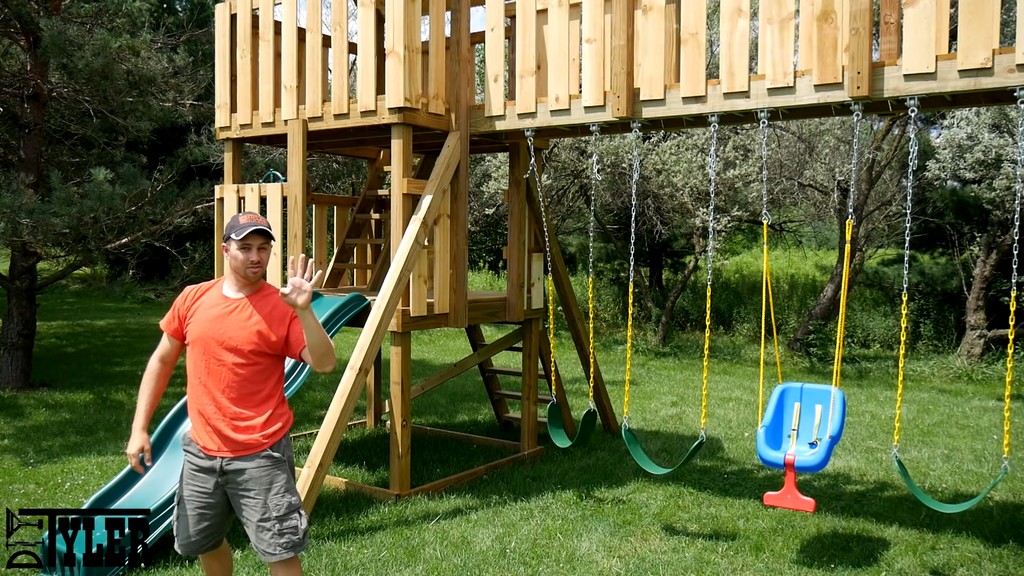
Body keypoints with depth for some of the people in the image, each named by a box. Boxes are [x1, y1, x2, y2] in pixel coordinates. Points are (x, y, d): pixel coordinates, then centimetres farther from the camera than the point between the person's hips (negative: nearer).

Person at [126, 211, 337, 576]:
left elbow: (324, 363, -18)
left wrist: (303, 310, -31)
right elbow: (162, 361, 9)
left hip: (261, 454, -4)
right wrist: (139, 428, 6)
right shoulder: (192, 299, 0)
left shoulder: (281, 307, -11)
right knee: (202, 543, 24)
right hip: (202, 451, 5)